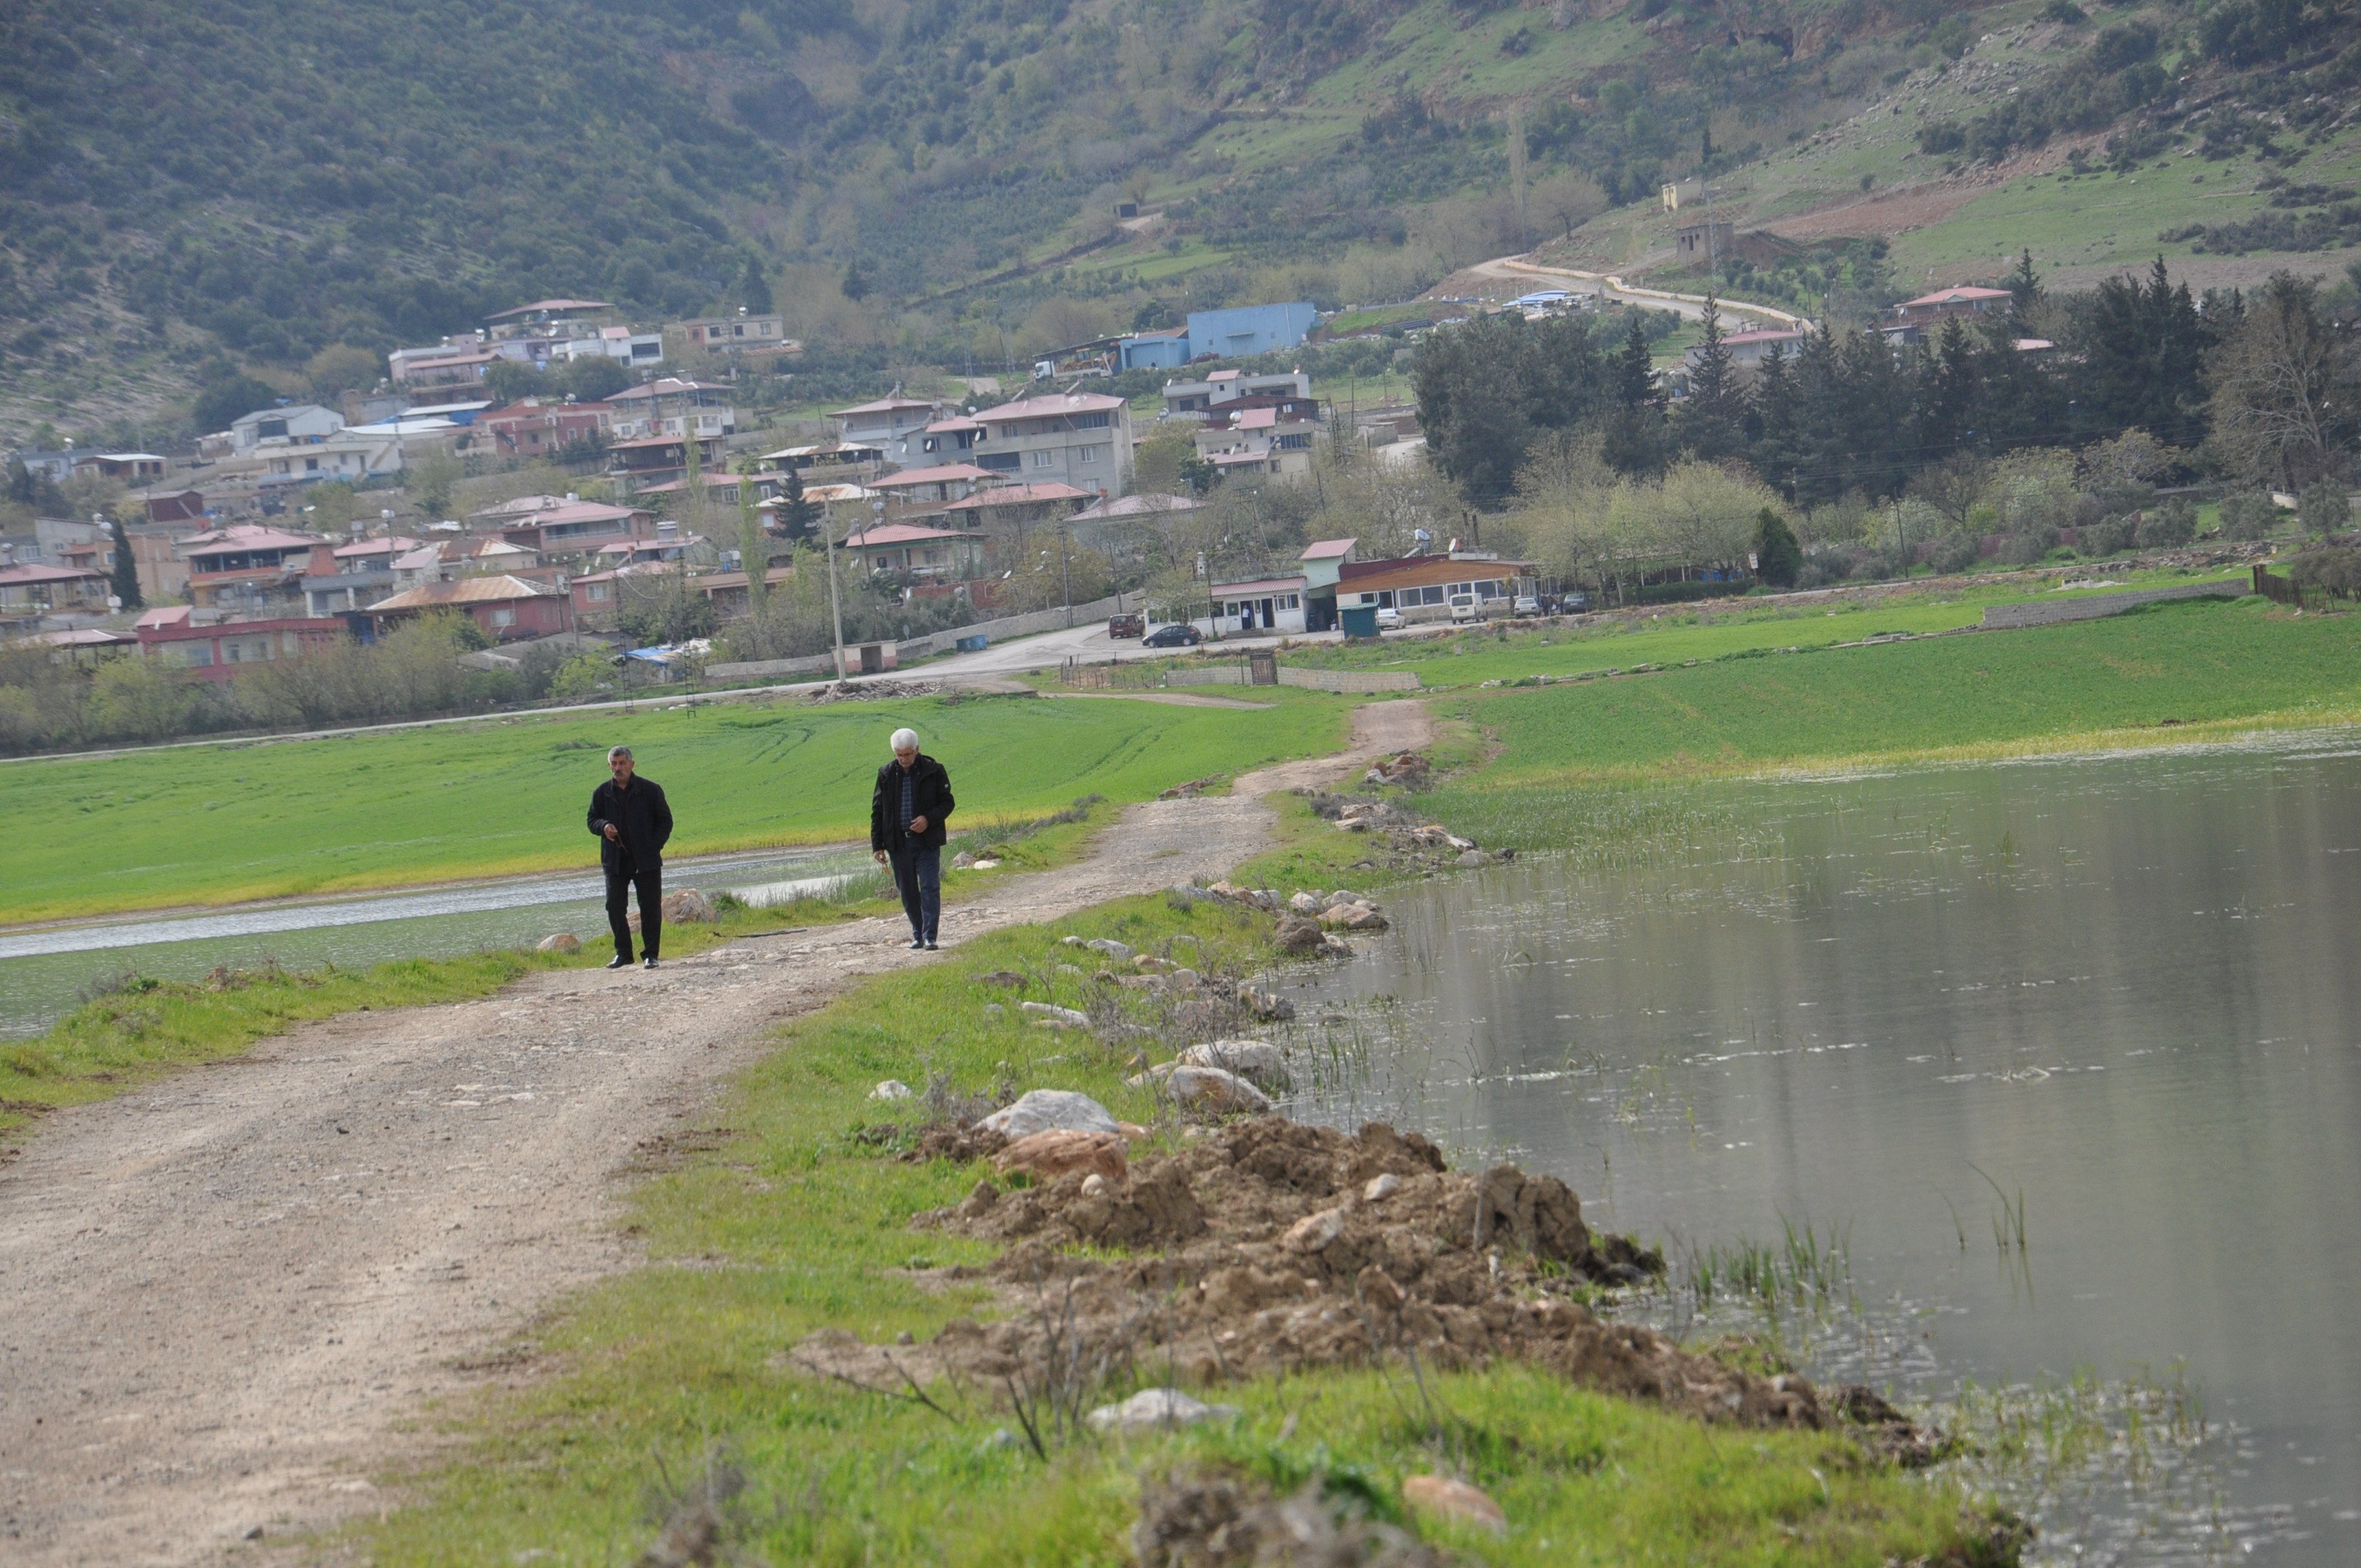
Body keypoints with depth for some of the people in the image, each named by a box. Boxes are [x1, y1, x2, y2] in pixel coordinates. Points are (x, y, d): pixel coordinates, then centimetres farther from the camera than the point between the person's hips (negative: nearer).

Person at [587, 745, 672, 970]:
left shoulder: (649, 790, -1)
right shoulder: (602, 793, 6)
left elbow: (665, 820, 5)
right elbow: (592, 820, 14)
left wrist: (655, 846, -8)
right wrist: (603, 826, -11)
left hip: (646, 860, -2)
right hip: (615, 860, 2)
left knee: (650, 907, -1)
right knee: (615, 907, -1)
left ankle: (650, 954, 7)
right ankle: (623, 953, 11)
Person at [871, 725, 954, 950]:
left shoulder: (933, 771, -3)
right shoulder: (886, 774, 5)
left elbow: (947, 803, 3)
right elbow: (877, 811, 9)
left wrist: (929, 819, -16)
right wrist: (877, 845, 4)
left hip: (927, 841, -3)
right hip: (898, 843, 3)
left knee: (930, 888, -10)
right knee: (907, 891, 8)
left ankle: (929, 936, -11)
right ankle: (918, 934, 19)